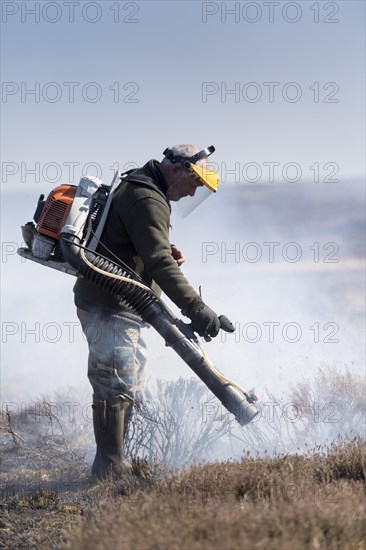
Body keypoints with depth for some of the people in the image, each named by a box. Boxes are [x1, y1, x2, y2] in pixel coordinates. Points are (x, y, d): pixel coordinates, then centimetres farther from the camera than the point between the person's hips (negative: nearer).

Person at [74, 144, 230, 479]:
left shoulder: (134, 188, 17)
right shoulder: (147, 200, -17)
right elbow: (158, 262, -29)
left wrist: (167, 250, 6)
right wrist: (195, 307, -35)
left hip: (118, 306, 11)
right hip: (110, 308, -11)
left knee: (127, 385, 15)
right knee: (119, 386, -10)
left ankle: (110, 466, 21)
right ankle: (112, 468, -7)